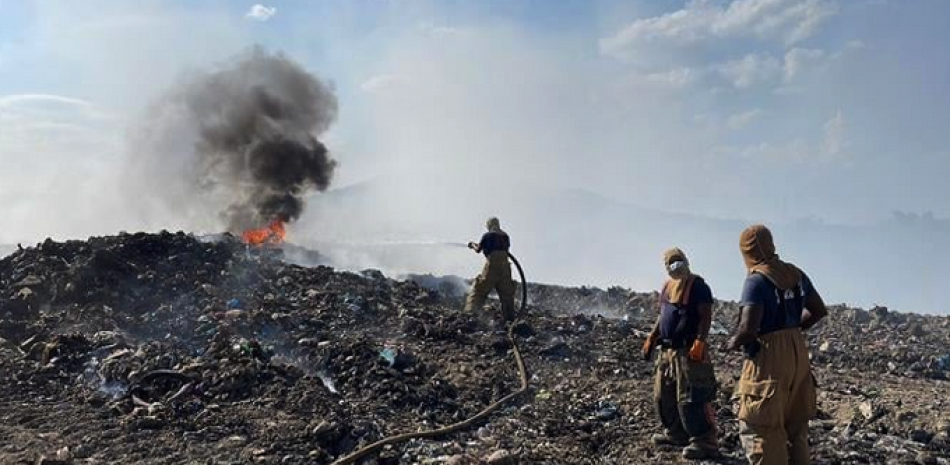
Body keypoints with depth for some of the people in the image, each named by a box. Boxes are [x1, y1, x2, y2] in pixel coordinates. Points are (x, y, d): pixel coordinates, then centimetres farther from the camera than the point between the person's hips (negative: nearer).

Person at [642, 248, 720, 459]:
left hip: (688, 351, -9)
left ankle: (705, 443, -3)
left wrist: (699, 343, -26)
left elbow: (706, 316, -16)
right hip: (667, 350, 9)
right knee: (663, 395, 17)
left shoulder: (697, 285, -10)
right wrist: (651, 339, 17)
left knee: (691, 398, -10)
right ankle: (676, 434, 32)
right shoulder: (667, 286, 15)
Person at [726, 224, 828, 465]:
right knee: (795, 427, 19)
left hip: (769, 359, -8)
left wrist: (734, 343, -5)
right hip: (798, 355, 8)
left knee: (760, 431, 1)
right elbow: (819, 310, 17)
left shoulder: (757, 281, -16)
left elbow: (748, 329, -23)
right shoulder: (796, 274, 7)